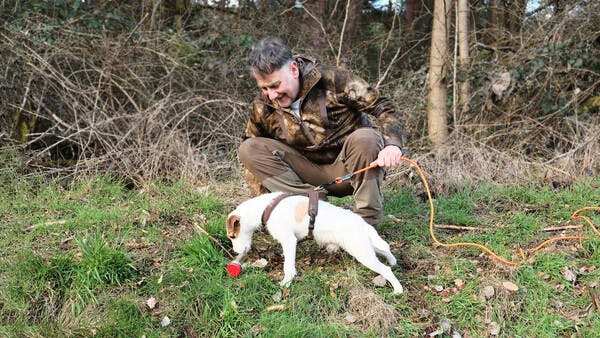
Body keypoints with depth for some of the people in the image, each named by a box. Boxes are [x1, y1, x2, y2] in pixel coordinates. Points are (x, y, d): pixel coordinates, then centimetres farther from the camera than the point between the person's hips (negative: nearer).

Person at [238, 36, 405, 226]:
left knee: (364, 138, -36)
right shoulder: (263, 107, -8)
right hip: (310, 172, 3)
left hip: (348, 169, -2)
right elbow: (254, 160, 3)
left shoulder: (332, 80, -18)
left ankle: (368, 217, -18)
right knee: (247, 149, -15)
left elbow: (384, 107, -16)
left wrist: (392, 144, -34)